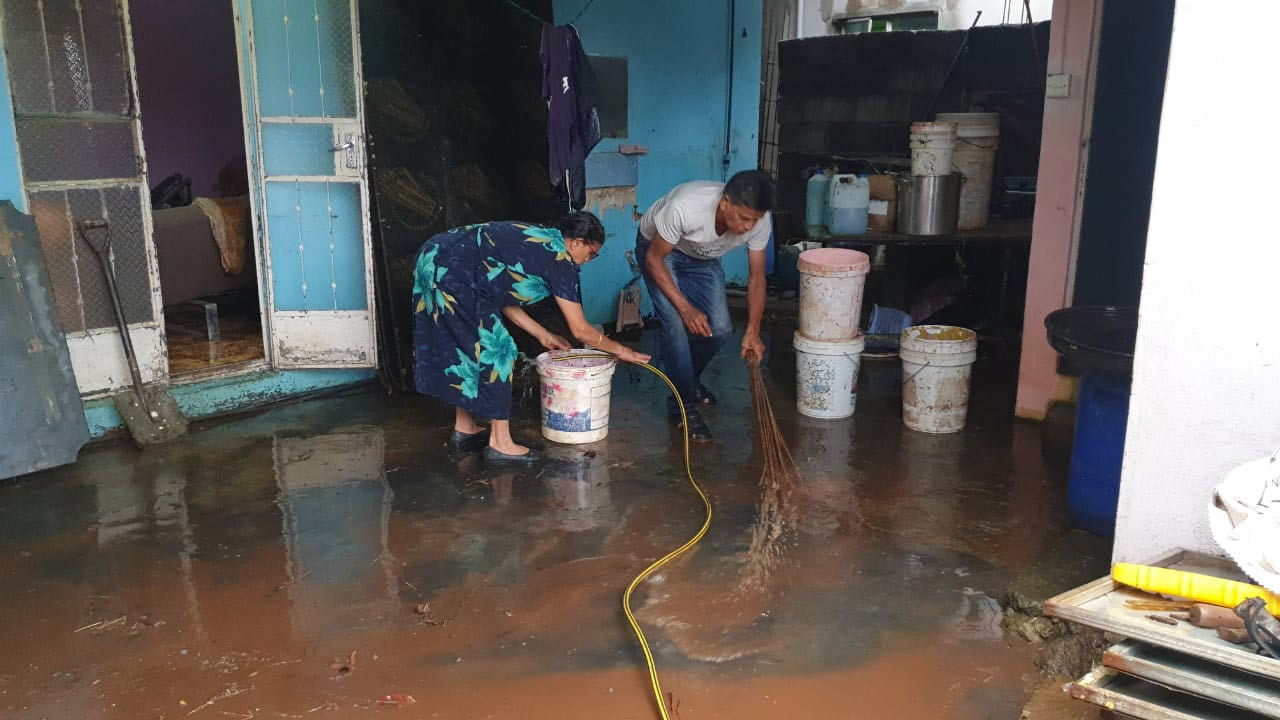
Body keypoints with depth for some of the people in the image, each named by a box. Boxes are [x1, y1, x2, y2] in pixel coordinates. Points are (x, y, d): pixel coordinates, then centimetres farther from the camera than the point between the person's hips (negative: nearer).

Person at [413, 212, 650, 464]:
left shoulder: (537, 241, 19)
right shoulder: (559, 258, -6)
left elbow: (503, 297, 22)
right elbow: (580, 330, -3)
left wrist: (543, 335, 27)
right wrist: (619, 350, 11)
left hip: (434, 257, 10)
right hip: (450, 271, -10)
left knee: (465, 349, 20)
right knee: (496, 351, -1)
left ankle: (464, 428, 31)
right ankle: (500, 443, 5)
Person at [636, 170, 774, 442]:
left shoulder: (759, 221, -29)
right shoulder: (685, 207, -42)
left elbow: (756, 277, -14)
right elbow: (654, 260, -27)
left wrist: (753, 331, -22)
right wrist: (685, 308, -30)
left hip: (704, 258, 4)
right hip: (658, 249, -4)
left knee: (720, 328, -5)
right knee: (676, 324, -19)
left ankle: (685, 378, 24)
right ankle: (682, 405, -4)